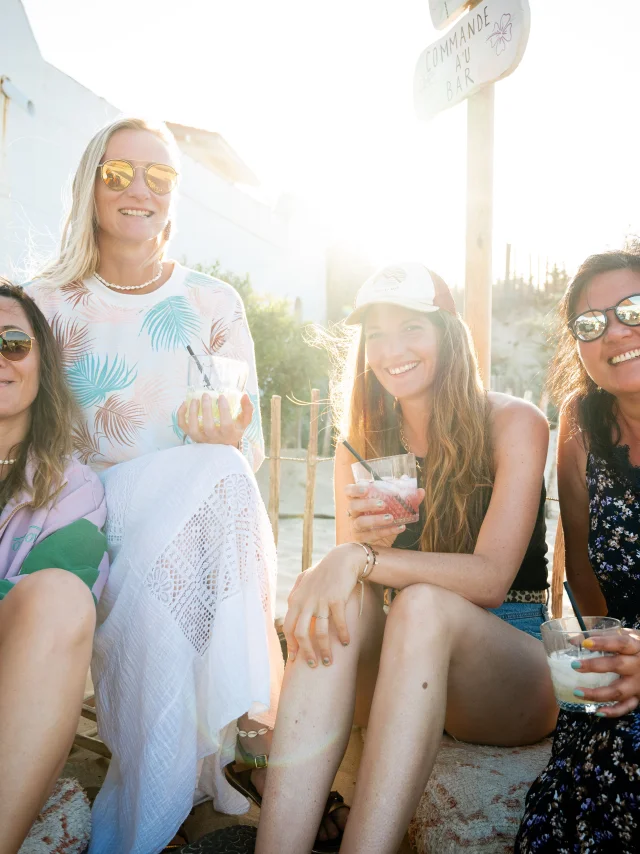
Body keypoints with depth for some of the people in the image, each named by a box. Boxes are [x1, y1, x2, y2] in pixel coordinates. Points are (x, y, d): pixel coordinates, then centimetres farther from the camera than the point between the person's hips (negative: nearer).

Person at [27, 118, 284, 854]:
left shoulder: (215, 304, 7)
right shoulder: (50, 303, 6)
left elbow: (248, 451, 6)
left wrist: (224, 436, -19)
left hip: (205, 518, 2)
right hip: (94, 521, -1)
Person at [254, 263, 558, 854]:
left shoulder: (513, 423, -6)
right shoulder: (361, 448, 6)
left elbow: (490, 577, -16)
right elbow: (345, 572, 2)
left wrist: (361, 559, -28)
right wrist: (368, 544, -21)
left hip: (513, 671, -3)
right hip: (407, 670, 3)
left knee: (423, 605, -33)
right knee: (338, 602, -27)